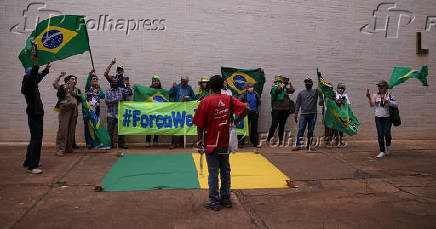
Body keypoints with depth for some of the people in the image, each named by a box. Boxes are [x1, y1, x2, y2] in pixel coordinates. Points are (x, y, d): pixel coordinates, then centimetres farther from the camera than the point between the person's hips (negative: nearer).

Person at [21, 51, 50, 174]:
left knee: (35, 139, 17)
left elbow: (40, 76, 31)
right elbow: (32, 77, -34)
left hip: (37, 115, 10)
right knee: (36, 139, -11)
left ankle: (28, 162, 28)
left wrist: (47, 68, 45)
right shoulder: (27, 85, -13)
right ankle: (31, 166, -9)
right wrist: (35, 63, -45)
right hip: (34, 115, -10)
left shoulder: (33, 84, 12)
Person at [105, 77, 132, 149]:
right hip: (111, 114, -1)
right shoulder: (108, 91, 6)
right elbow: (107, 101, -8)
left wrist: (127, 85, -9)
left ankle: (121, 143, 16)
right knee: (110, 130, 3)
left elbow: (129, 93, 1)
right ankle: (110, 144, 14)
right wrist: (116, 100, -16)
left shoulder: (121, 90, 10)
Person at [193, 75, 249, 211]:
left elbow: (200, 125, -11)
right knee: (225, 171, 15)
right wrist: (235, 122, 4)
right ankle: (226, 199, 26)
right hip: (225, 143, 4)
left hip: (211, 144, -4)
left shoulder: (205, 102, -12)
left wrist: (200, 141, 1)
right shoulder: (229, 99, -1)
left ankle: (214, 201, 14)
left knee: (213, 173, 4)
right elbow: (245, 109, -6)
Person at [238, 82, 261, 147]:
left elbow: (259, 103, 17)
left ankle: (255, 143, 13)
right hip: (246, 113, -3)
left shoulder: (256, 94, 6)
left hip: (254, 113, 3)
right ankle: (241, 142, 10)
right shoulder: (244, 94, -4)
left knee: (254, 128, 6)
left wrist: (257, 110, 9)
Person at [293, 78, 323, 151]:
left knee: (311, 131, 5)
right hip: (303, 114, 1)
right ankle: (298, 145, -9)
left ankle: (309, 145, 14)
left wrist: (321, 99, -27)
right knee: (300, 130, -8)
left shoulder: (315, 91, 8)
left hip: (313, 114, 0)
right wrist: (296, 113, 2)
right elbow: (297, 104, 10)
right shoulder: (301, 93, 12)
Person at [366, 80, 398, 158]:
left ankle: (388, 146, 21)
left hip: (387, 118, -1)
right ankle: (382, 151, 9)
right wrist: (369, 97, -23)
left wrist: (388, 101, -20)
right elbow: (372, 105, -8)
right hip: (378, 118, 1)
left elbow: (396, 104, -6)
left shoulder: (390, 95, 1)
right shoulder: (376, 95, 4)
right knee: (380, 135, -1)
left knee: (387, 133, -10)